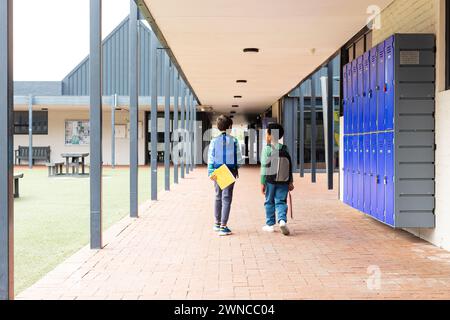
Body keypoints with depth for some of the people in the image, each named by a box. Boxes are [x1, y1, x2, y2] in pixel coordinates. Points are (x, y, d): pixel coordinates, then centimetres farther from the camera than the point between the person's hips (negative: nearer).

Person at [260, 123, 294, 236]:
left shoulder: (267, 148, -7)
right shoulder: (285, 148, 7)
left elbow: (264, 167, -9)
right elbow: (290, 166, 10)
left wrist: (262, 183, -5)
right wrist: (290, 182, 16)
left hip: (270, 180, -3)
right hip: (283, 180, 3)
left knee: (269, 202, 10)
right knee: (281, 202, 6)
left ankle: (270, 224, 16)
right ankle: (282, 220, -15)